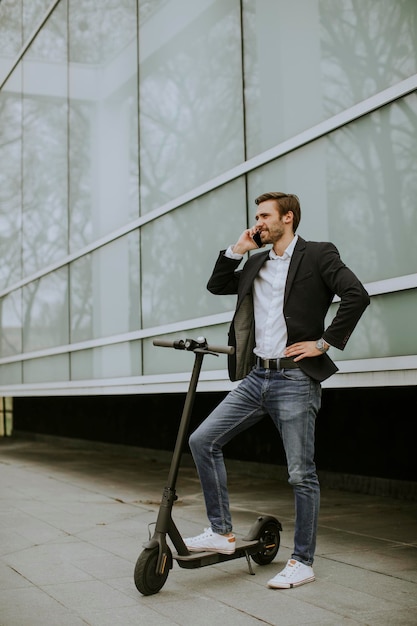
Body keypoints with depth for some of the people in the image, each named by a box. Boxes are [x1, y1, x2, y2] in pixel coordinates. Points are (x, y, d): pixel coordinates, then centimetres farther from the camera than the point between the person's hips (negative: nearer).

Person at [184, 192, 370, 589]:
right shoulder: (256, 264, 17)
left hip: (295, 381, -7)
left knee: (302, 474, 0)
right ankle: (221, 533, 9)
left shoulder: (317, 255, -3)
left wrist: (325, 342, -13)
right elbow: (216, 287, 23)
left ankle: (302, 562, 13)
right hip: (255, 378, 7)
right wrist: (236, 251, 11)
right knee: (202, 441, -2)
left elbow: (356, 295, -15)